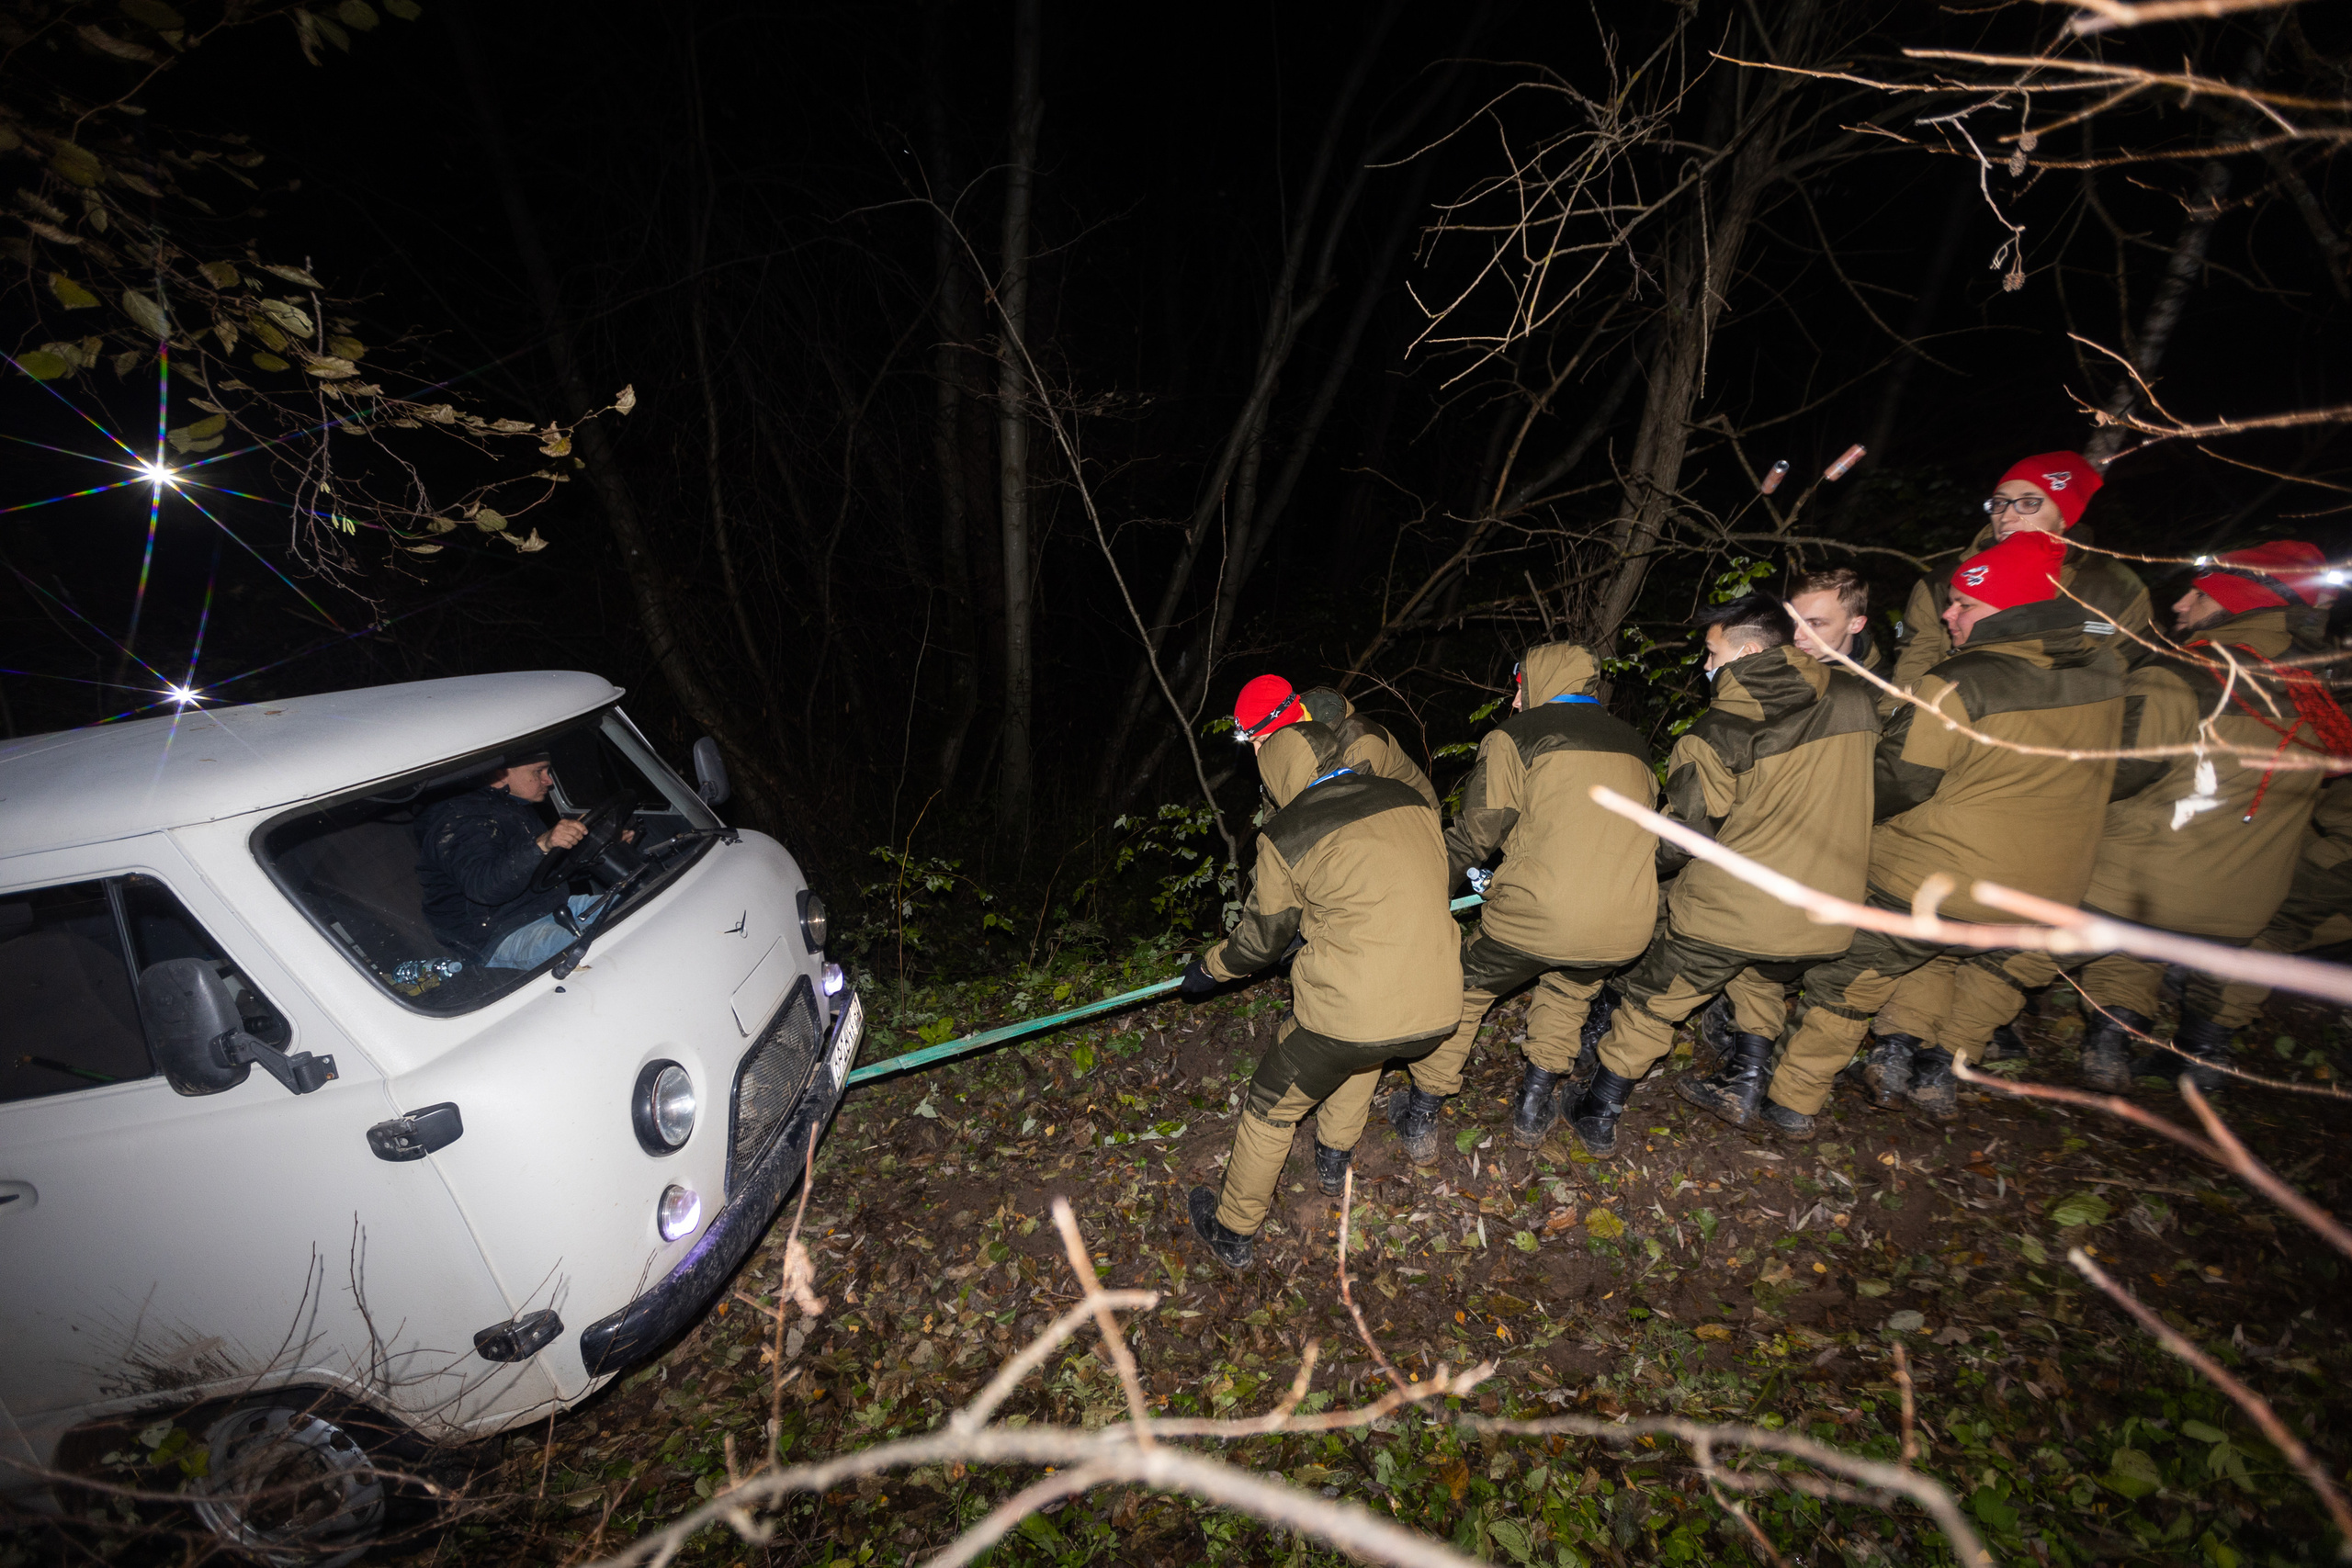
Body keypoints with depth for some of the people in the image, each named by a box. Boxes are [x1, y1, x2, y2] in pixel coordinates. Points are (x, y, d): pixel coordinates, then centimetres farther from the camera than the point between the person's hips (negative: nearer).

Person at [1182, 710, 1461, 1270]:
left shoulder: (1284, 835, -5)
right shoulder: (1410, 801, 8)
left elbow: (1261, 939, 6)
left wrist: (1206, 970, 26)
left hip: (1349, 1011, -5)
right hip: (1437, 1011, 6)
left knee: (1270, 1111, 18)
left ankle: (1233, 1234, 36)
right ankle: (1334, 1159, 51)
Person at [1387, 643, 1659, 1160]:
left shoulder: (1517, 737, 1)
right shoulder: (1633, 745, 19)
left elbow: (1473, 835, -2)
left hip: (1538, 914, -5)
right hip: (1627, 927, 5)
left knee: (1462, 992, 18)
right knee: (1570, 989, 35)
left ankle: (1420, 1121, 27)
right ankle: (1534, 1107, 40)